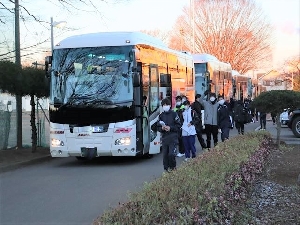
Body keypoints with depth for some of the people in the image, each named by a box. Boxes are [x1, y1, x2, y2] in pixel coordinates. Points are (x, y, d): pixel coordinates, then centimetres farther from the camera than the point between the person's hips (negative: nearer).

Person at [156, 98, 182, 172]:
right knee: (165, 155, 3)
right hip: (164, 138, 4)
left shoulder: (174, 114, -1)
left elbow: (179, 126, -1)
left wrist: (170, 128, -12)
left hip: (173, 138, -4)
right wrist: (162, 128, -7)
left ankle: (173, 168, 8)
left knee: (171, 154, -12)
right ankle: (166, 170, 13)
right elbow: (158, 127, 13)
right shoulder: (161, 115, 10)